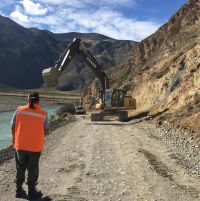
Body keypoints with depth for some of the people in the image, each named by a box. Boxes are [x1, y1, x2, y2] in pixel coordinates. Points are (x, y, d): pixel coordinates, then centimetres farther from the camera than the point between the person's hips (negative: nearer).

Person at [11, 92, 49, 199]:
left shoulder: (19, 110, -4)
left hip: (20, 145, 2)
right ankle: (32, 191, 22)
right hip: (35, 146, -1)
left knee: (20, 168, 18)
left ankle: (19, 190, 27)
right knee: (33, 169, 13)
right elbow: (46, 132, -3)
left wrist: (14, 140, 14)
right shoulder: (43, 114, -6)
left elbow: (13, 127, 0)